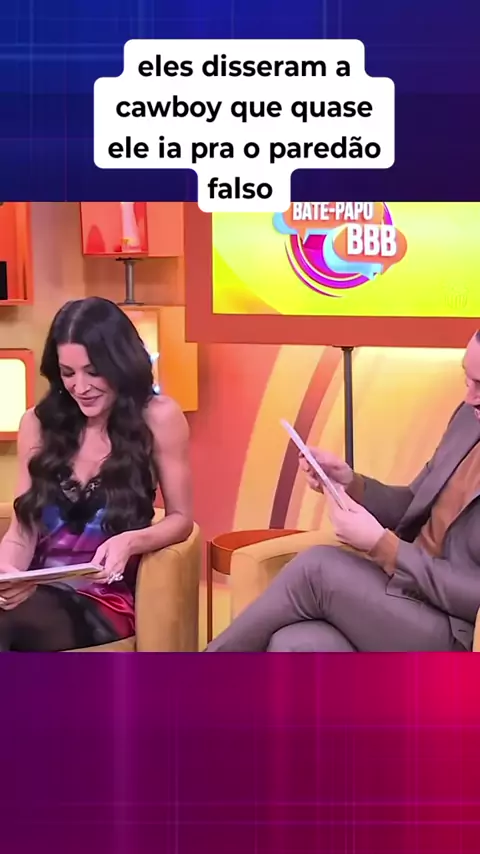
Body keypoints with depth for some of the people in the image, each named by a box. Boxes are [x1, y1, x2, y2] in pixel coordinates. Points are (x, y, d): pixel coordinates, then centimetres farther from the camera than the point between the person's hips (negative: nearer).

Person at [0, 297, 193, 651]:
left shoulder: (158, 418, -3)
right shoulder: (38, 424, 7)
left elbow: (181, 517, 4)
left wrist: (130, 541, -16)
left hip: (105, 602, -3)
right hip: (39, 591, 3)